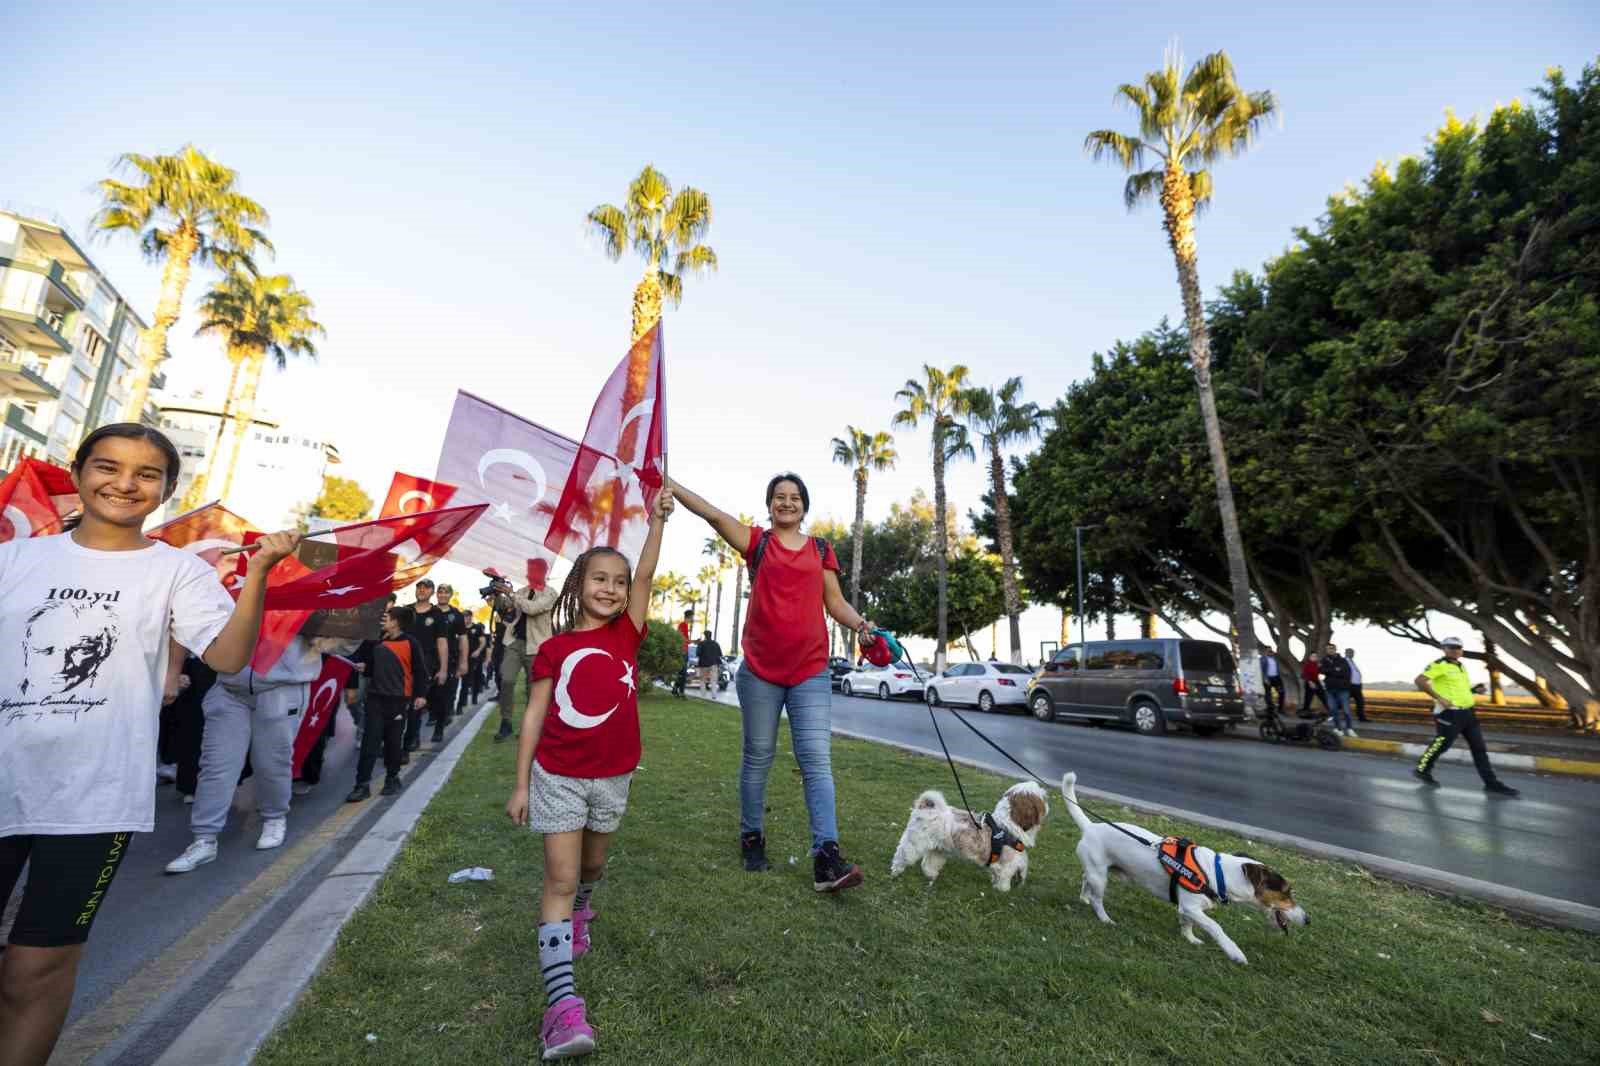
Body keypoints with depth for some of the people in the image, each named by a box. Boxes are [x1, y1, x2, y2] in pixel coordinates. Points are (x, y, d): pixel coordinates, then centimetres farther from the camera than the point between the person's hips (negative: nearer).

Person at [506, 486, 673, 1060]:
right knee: (560, 878, -4)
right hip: (558, 776, -2)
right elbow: (534, 716, -2)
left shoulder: (627, 634, -3)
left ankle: (577, 912, 55)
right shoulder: (554, 648, -5)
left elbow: (646, 574, -15)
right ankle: (562, 1004, -2)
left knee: (592, 864, 23)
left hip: (613, 777, 2)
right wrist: (521, 783, -3)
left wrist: (658, 519, -22)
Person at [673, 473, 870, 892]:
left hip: (810, 672, 1)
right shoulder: (757, 541, 3)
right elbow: (714, 515, -10)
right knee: (757, 758, 11)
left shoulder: (821, 549, 10)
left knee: (817, 760, -4)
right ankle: (752, 839, 28)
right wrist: (670, 485, -22)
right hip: (760, 670, -1)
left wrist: (860, 624, -9)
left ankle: (826, 858, -3)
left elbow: (835, 602, 10)